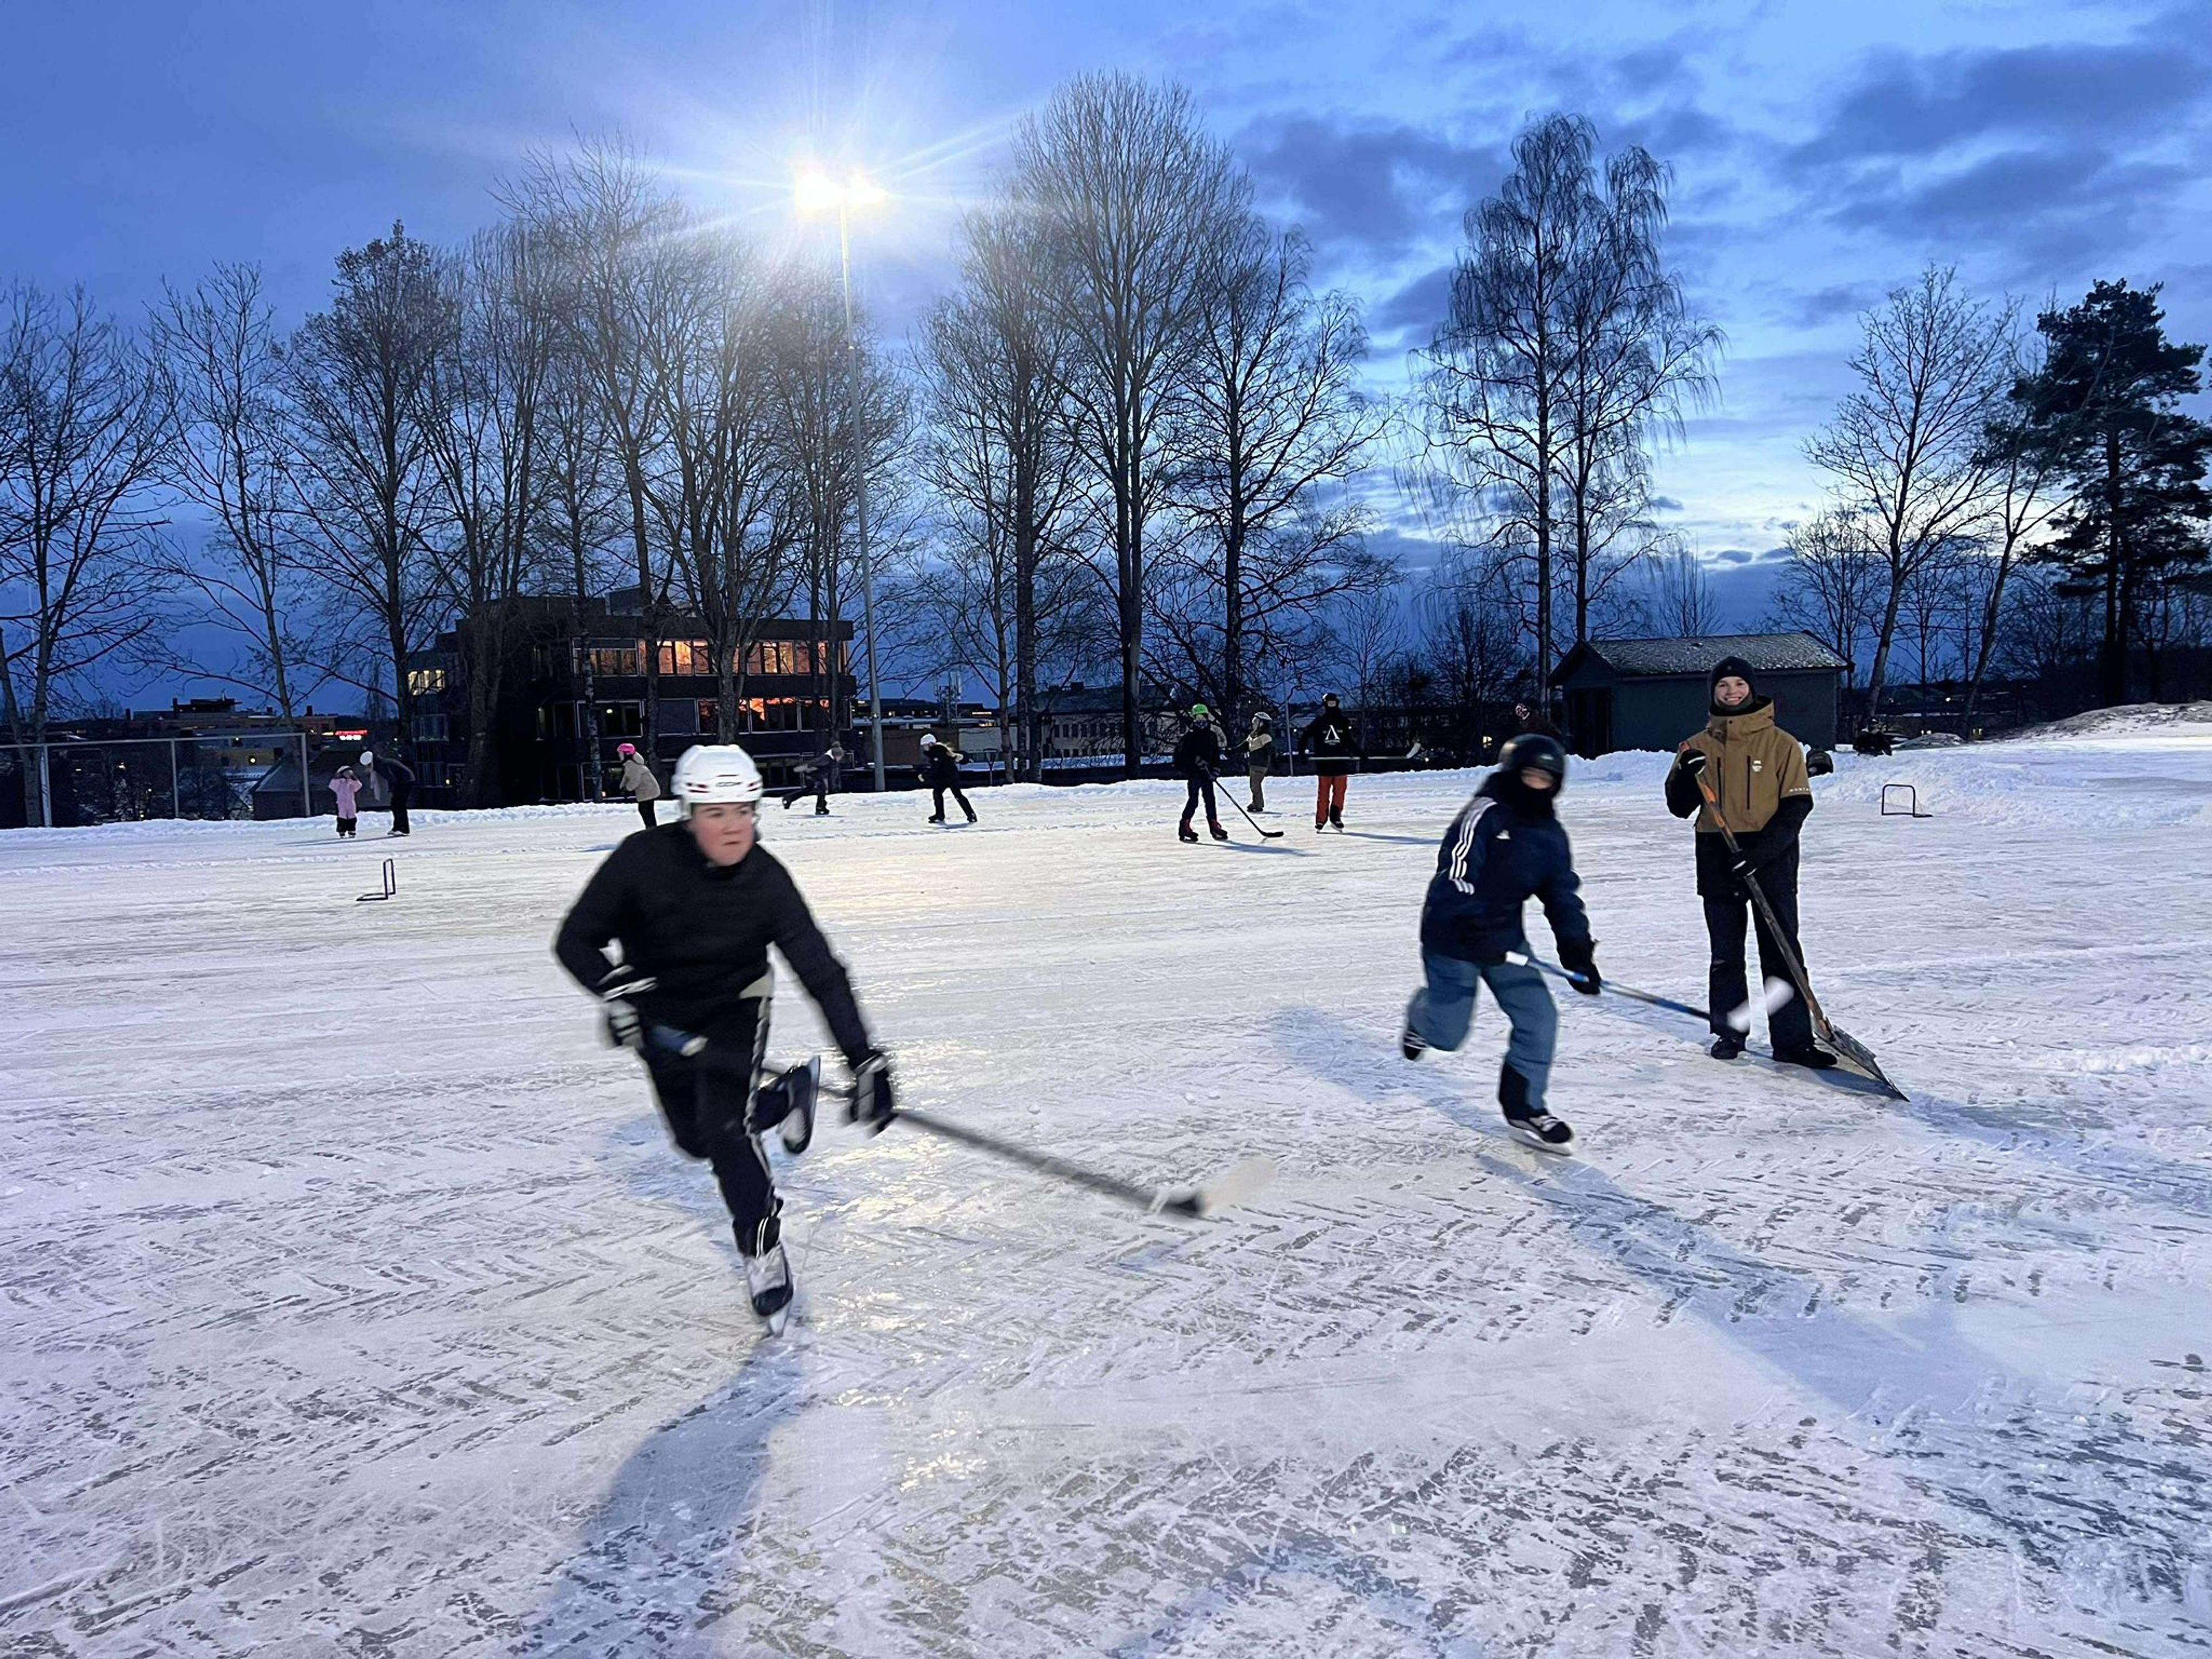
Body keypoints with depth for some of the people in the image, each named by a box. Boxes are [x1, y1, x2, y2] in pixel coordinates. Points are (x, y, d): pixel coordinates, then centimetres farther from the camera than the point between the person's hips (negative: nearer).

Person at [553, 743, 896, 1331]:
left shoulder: (766, 879, -26)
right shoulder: (644, 859, -27)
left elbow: (821, 971, -27)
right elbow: (576, 939, -19)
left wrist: (864, 1058, -34)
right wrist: (614, 986, -39)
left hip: (735, 1004, -2)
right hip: (662, 1014, 2)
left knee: (725, 1127, -20)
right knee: (695, 1139, 12)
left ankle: (763, 1248, 2)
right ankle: (788, 1095, 40)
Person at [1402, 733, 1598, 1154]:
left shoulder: (1550, 834, 5)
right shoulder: (1485, 814, -18)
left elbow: (1564, 895, 6)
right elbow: (1456, 872, -28)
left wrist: (1579, 951, -6)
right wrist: (1474, 927, -39)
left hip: (1505, 938, 7)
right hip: (1453, 935, -6)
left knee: (1538, 1017, -5)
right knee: (1448, 1034, 0)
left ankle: (1524, 1108, 10)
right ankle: (1422, 1014, 37)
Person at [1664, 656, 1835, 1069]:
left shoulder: (1781, 744, 1)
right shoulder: (1699, 746, 9)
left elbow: (1797, 804, -4)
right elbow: (1679, 807, 9)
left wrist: (1761, 851, -16)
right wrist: (1687, 775, -13)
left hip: (1771, 860, -2)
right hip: (1718, 861, 2)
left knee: (1781, 953, -2)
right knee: (1725, 954, 8)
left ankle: (1793, 1040, 1)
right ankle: (1728, 1033, 18)